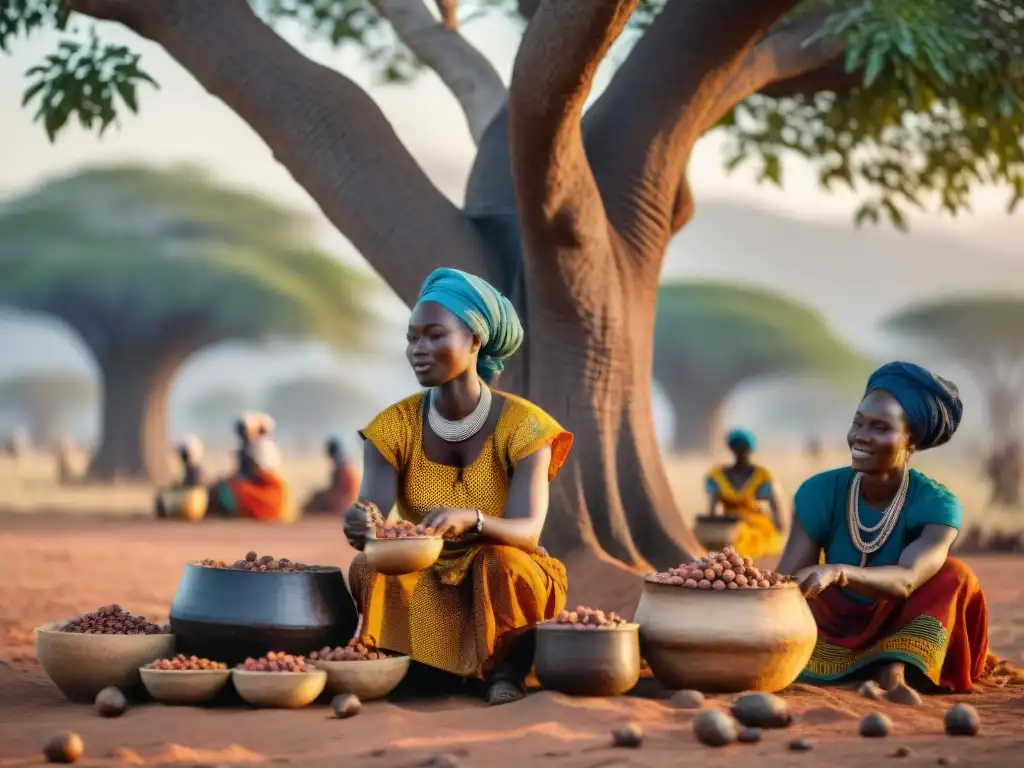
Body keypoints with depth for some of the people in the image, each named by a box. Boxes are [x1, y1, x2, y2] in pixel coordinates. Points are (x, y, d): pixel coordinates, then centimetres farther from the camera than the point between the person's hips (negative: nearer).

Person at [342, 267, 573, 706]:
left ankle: (506, 670, -11)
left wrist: (470, 519, -47)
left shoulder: (521, 425, -14)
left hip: (501, 587, -1)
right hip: (422, 584, 1)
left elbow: (527, 532, -25)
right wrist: (359, 525, -44)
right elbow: (370, 518, -18)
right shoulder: (394, 427, -7)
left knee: (502, 561, -34)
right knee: (370, 568, -29)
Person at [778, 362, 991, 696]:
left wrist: (837, 572, -57)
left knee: (954, 577, -27)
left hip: (903, 640, -1)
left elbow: (906, 580, -38)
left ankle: (895, 672, -34)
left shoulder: (937, 505, -19)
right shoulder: (820, 493, -12)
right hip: (833, 640, 1)